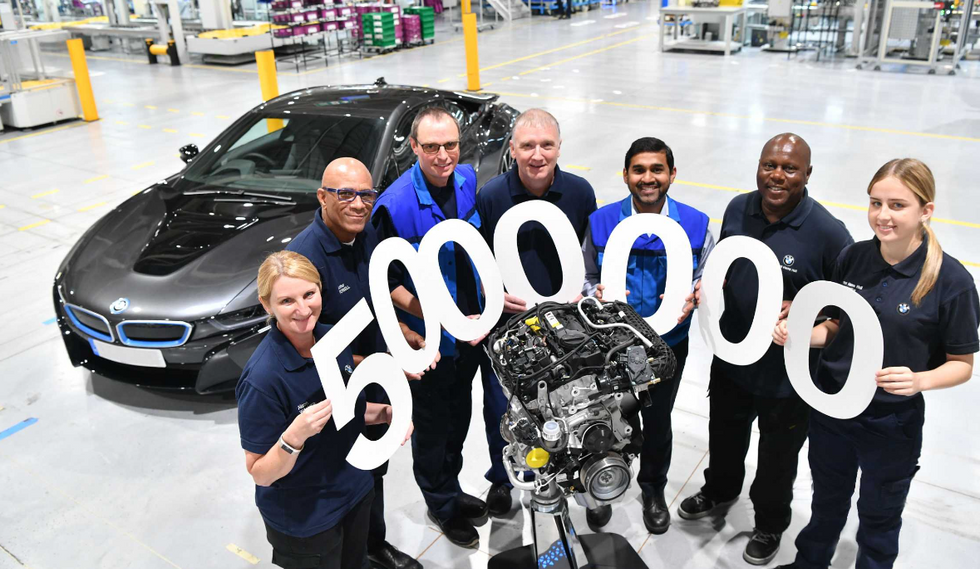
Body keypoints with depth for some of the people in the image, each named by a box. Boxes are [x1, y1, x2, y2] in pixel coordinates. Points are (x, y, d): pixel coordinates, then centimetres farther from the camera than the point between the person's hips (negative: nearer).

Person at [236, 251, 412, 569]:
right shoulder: (262, 378, -28)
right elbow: (260, 474, -20)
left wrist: (383, 413, -10)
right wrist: (293, 438, -38)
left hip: (356, 492, 6)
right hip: (303, 519, -6)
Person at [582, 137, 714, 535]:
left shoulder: (695, 225, -13)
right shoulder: (601, 222, -13)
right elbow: (585, 277, -3)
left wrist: (691, 297, -23)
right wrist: (596, 294, -25)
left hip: (668, 345, 0)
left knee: (658, 420, 21)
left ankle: (653, 490, 48)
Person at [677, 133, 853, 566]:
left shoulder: (827, 232, -24)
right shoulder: (738, 209, -7)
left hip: (788, 375, -4)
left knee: (778, 455, 21)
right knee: (725, 433, 29)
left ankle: (770, 523, 49)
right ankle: (719, 491, 60)